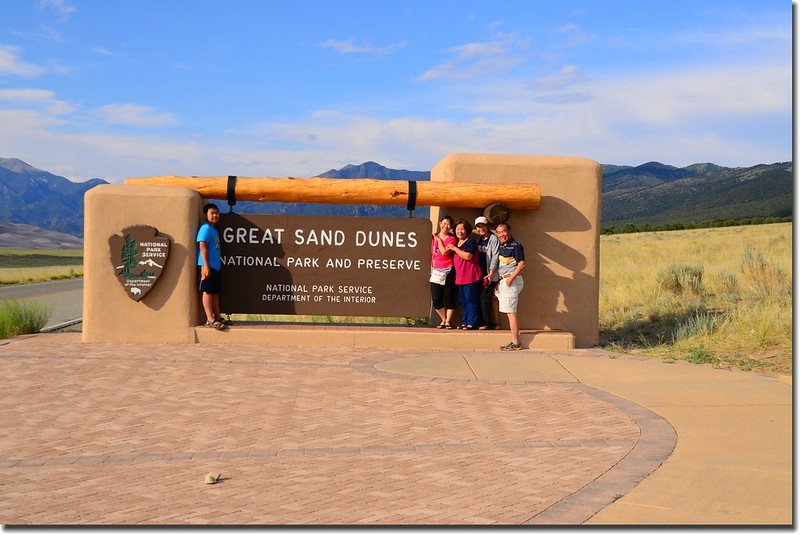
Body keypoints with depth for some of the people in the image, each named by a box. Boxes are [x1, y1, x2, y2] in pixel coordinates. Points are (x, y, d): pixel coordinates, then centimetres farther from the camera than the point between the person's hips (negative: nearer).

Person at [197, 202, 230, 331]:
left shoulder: (214, 229, 19)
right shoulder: (206, 228, -9)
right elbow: (202, 246, -16)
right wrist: (206, 265, -21)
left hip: (215, 266, 9)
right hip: (207, 266, -9)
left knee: (215, 292, 13)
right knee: (207, 291, -7)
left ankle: (218, 317, 19)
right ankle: (210, 319, -9)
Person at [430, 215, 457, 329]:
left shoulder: (451, 239, -3)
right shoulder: (434, 236, 11)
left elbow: (444, 252, -17)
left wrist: (439, 240, -8)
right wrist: (431, 267, 14)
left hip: (448, 272, -4)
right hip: (435, 271, 4)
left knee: (449, 298, 0)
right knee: (436, 299, 0)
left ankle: (448, 321, 11)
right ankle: (443, 320, 18)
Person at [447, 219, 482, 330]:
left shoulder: (471, 241, -7)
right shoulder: (456, 242, 19)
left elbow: (467, 256, -21)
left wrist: (455, 248, -14)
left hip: (471, 277, -9)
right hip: (460, 277, 9)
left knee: (471, 300, -8)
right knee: (463, 301, 9)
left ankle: (472, 323, -6)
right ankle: (465, 322, 14)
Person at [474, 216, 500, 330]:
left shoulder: (493, 239, -7)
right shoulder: (479, 240, 15)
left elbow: (495, 257, -13)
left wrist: (490, 274, -18)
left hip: (491, 275, -7)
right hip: (482, 274, 7)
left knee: (485, 298, -10)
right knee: (481, 298, 3)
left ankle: (488, 323, -3)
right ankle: (483, 322, 8)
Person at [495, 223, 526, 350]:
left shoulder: (516, 245, -11)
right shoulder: (501, 246, 15)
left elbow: (522, 264, -18)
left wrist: (511, 278, -23)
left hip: (512, 281, -10)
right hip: (503, 281, 10)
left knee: (511, 312, -9)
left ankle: (515, 343, -8)